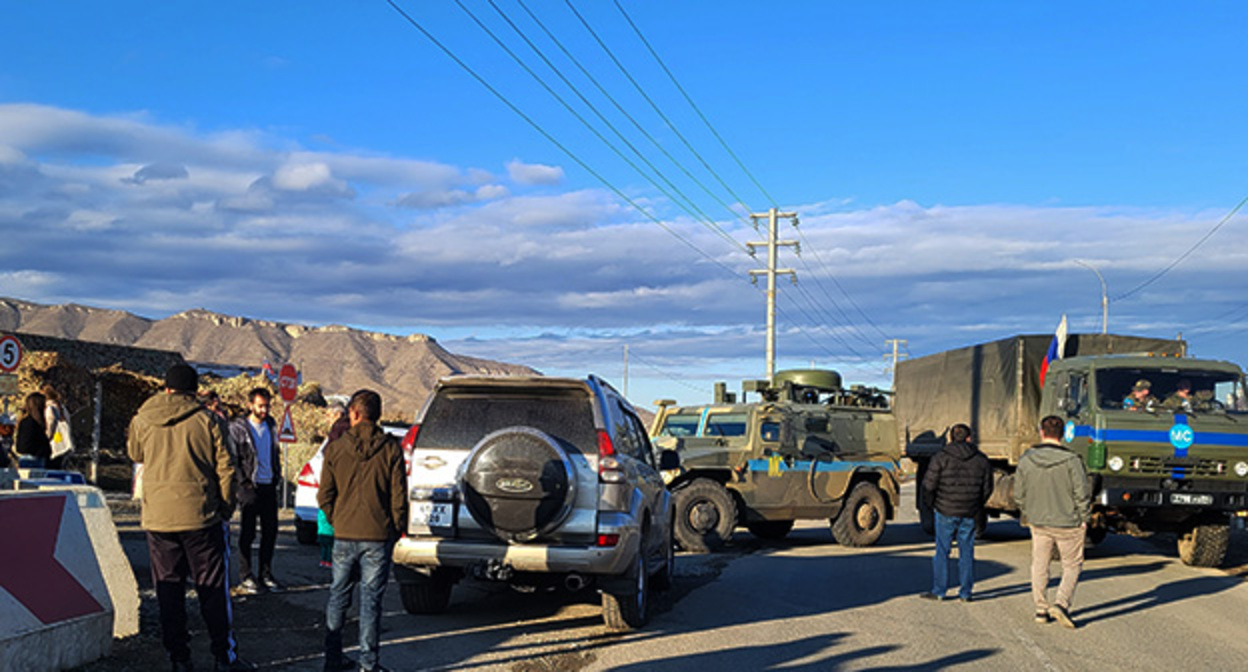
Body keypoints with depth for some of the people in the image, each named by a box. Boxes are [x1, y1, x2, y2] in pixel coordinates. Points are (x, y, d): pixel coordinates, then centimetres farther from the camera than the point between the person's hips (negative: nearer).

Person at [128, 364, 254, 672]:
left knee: (169, 589, 10)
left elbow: (135, 454, 23)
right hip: (201, 518, -2)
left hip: (158, 519, 2)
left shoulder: (143, 421, 3)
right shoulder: (205, 420, -4)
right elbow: (225, 467, -4)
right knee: (213, 588, 5)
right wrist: (225, 509, 6)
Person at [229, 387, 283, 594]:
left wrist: (277, 475, 12)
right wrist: (243, 481, -11)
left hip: (269, 486, 6)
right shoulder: (238, 427, -6)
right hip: (250, 486, -6)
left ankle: (265, 575, 18)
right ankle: (245, 577, 5)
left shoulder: (271, 425, 12)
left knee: (270, 531, 8)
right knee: (247, 533, -2)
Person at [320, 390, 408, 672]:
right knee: (370, 600, 4)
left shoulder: (335, 448, -1)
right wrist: (396, 530, 8)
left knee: (338, 596, 14)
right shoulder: (390, 449, -5)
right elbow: (399, 497, -4)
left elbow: (325, 495, 2)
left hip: (344, 535, 2)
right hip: (378, 537, -1)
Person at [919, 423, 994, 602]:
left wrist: (931, 503, 9)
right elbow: (987, 488, 7)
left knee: (942, 552, 4)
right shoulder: (981, 460, 3)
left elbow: (929, 484, -8)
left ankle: (938, 591, 7)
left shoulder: (941, 457, -7)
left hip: (946, 512, -3)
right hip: (970, 514, 3)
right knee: (967, 552, 9)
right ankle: (965, 593, 11)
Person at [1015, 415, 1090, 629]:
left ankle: (1041, 609, 18)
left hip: (1038, 523, 3)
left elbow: (1019, 493, 2)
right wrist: (1083, 519, 2)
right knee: (1072, 566, 10)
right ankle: (1062, 603, -6)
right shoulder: (1071, 460, -15)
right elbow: (1081, 493, -12)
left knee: (1039, 565, 15)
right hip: (1068, 523, -3)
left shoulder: (1026, 460, -6)